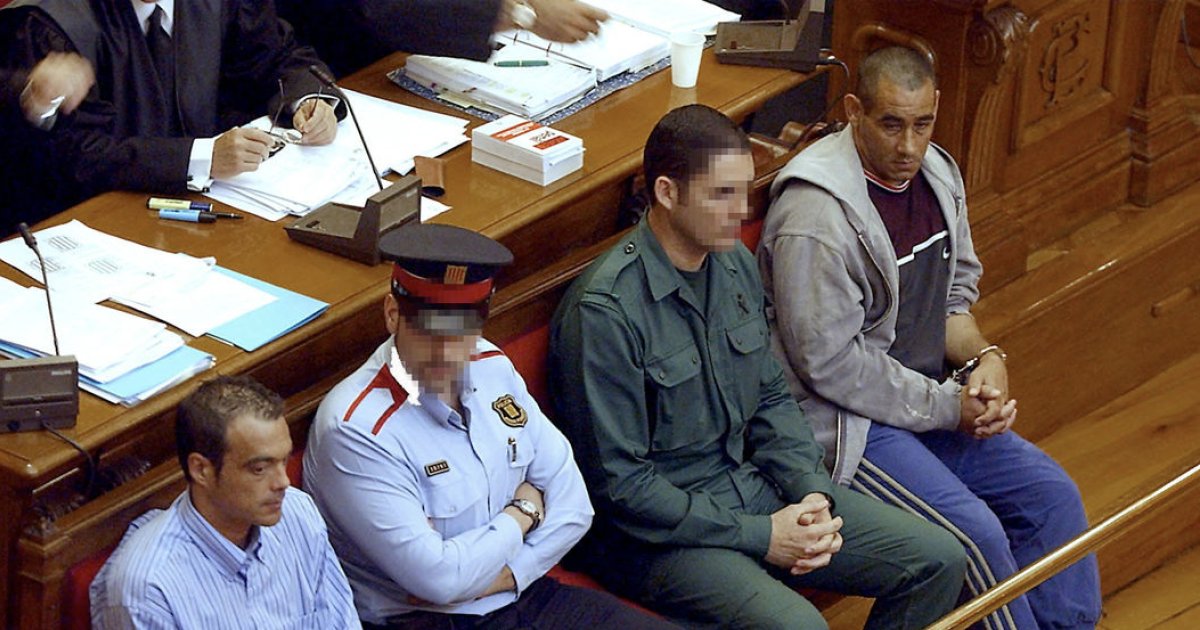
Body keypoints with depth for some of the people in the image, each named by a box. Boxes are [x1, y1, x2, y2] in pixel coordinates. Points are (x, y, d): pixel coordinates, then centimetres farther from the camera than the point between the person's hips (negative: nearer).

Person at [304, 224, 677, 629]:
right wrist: (524, 511, -4)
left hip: (523, 593, 7)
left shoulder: (493, 369, 5)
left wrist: (497, 577, -11)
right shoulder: (354, 430, -18)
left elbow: (572, 504, 6)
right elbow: (437, 577, -21)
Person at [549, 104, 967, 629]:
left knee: (938, 560, 1)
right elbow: (617, 483, -20)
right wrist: (759, 537, -19)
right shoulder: (603, 311, -21)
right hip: (657, 531, -8)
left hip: (750, 487, 8)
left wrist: (811, 491, -3)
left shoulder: (735, 263, 5)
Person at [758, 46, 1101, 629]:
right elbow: (828, 361, -22)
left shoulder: (937, 174, 4)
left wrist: (984, 358, -6)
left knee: (1052, 494, 1)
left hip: (929, 399, 9)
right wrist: (947, 407, -17)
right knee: (976, 533, -21)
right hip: (848, 422, -9)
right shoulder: (816, 218, -23)